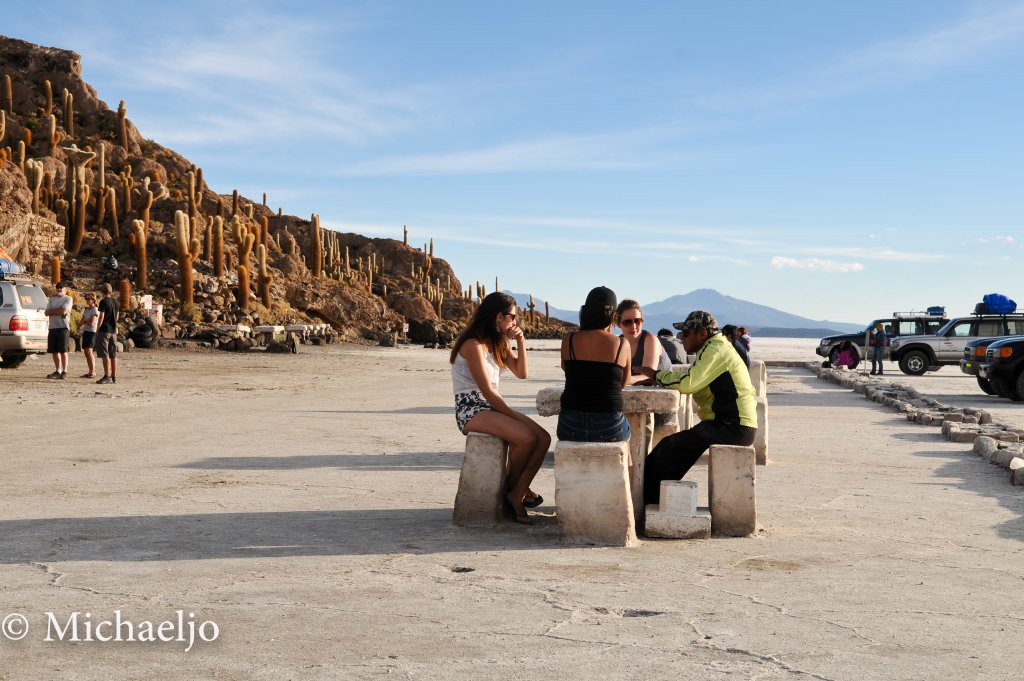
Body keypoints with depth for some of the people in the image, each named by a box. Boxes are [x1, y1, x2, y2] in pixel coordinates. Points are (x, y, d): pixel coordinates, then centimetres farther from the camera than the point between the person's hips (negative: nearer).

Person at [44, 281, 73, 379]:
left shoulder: (68, 299, 1)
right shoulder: (52, 299, 19)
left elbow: (64, 311, -15)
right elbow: (46, 312, 8)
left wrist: (52, 311, -3)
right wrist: (58, 311, -7)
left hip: (63, 327, -6)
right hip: (52, 327, 6)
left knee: (63, 350, -8)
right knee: (54, 351, 8)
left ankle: (64, 371, -6)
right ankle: (57, 371, 16)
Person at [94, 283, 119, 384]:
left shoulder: (103, 302, -11)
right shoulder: (115, 302, 10)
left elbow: (101, 317, -14)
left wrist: (97, 329, -7)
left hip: (104, 330, -7)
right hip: (113, 330, 7)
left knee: (105, 355, -5)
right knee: (113, 355, 8)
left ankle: (107, 376, -8)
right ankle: (114, 377, 10)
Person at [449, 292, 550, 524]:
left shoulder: (498, 343, 15)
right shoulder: (473, 345, -13)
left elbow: (521, 373, 18)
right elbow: (487, 392, -17)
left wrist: (521, 342, 4)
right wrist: (515, 416, -15)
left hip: (493, 408, 9)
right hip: (471, 410, -9)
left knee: (543, 438, -13)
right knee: (527, 438, -28)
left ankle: (517, 495, -11)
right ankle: (512, 491, -6)